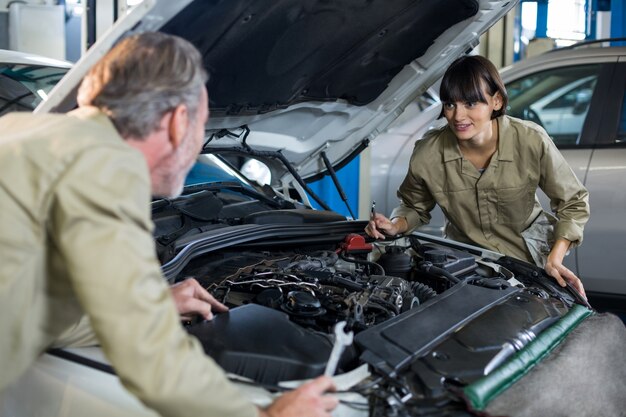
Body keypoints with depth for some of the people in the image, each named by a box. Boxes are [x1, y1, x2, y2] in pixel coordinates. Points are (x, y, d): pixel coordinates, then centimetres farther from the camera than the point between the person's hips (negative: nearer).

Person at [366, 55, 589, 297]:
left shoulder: (531, 142, -21)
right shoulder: (427, 154, -18)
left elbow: (574, 203, -8)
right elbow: (415, 208, 2)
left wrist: (555, 258, -20)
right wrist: (396, 225, -20)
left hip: (529, 256, 0)